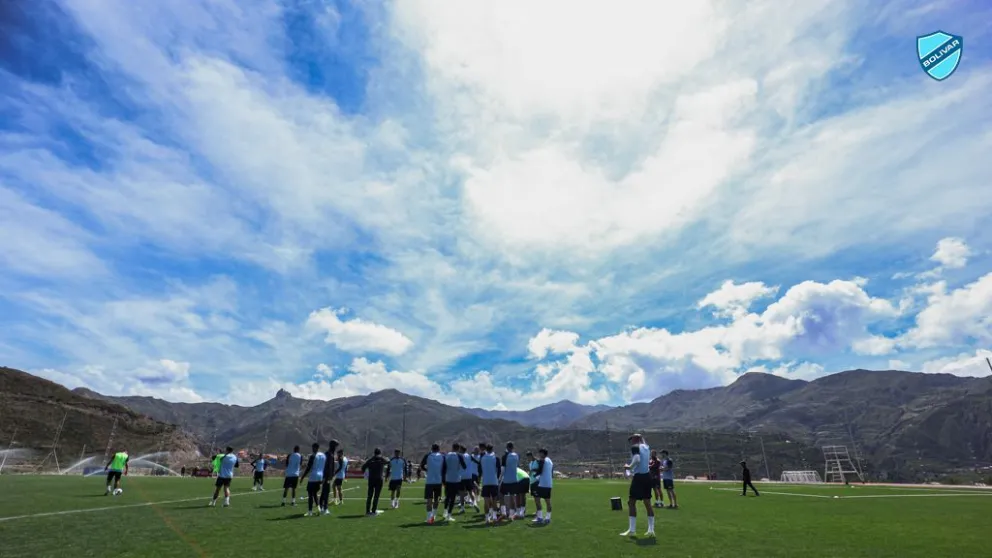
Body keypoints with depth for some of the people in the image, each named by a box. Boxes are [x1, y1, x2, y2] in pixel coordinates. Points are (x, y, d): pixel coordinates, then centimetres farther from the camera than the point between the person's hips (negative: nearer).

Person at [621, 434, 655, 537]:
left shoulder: (635, 447, -12)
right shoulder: (647, 447, 11)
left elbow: (637, 459, -26)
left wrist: (629, 467, -14)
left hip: (639, 476, -8)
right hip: (647, 475, 8)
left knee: (631, 502, -1)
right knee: (647, 503, 13)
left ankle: (632, 529, -1)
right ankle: (651, 529, 15)